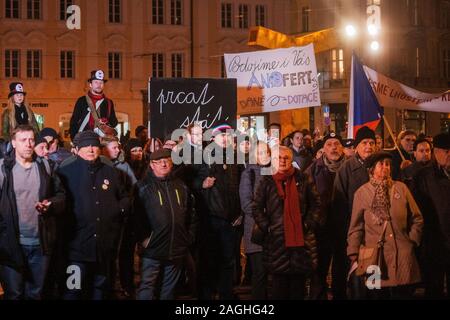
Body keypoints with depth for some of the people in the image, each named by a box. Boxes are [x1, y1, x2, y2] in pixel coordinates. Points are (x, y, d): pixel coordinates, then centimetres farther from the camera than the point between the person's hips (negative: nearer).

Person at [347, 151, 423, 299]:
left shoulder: (401, 188, 8)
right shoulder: (362, 193, 4)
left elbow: (417, 219, 12)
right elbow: (356, 227, 2)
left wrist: (412, 241, 2)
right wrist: (354, 256, -4)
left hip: (403, 257, 2)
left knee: (403, 295, 1)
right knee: (377, 294, 1)